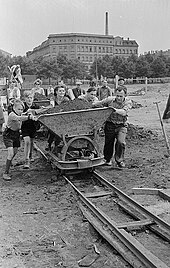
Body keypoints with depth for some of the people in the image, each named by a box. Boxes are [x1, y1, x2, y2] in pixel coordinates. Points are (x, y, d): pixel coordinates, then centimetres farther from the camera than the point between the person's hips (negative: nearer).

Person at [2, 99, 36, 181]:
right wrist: (29, 117, -62)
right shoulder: (12, 115, -28)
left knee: (15, 152, 20)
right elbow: (19, 118, -48)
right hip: (8, 135, -8)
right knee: (10, 153, -19)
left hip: (16, 134, 8)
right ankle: (6, 173, -12)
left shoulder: (20, 114, -2)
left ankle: (9, 163, 51)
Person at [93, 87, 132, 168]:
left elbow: (124, 112, -26)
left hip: (121, 125, -1)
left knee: (121, 142, -17)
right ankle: (107, 159, 34)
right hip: (110, 124, 1)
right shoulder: (110, 100, -5)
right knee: (108, 142, 8)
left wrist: (115, 110, -40)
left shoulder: (128, 102, -8)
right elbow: (98, 104, 7)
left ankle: (119, 160, 4)